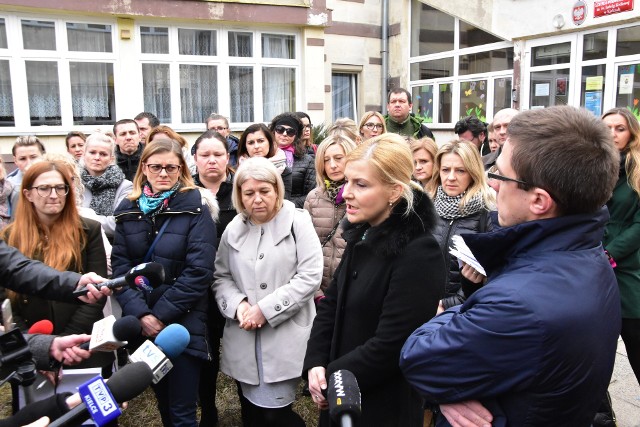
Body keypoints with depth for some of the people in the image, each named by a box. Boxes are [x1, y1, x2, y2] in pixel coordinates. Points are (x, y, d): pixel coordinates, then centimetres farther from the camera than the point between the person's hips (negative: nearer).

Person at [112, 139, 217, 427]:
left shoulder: (195, 210, -7)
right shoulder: (128, 210, 5)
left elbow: (199, 271, -13)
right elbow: (119, 265, -1)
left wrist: (161, 314, -14)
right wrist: (140, 313, -13)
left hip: (183, 323, -4)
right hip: (141, 323, 4)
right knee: (163, 401, 20)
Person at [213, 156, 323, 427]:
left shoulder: (298, 222, -5)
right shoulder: (234, 229, 9)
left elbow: (309, 276, -13)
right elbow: (221, 277, 11)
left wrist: (266, 309, -16)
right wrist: (238, 304, -10)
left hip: (285, 338, -4)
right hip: (243, 339, 5)